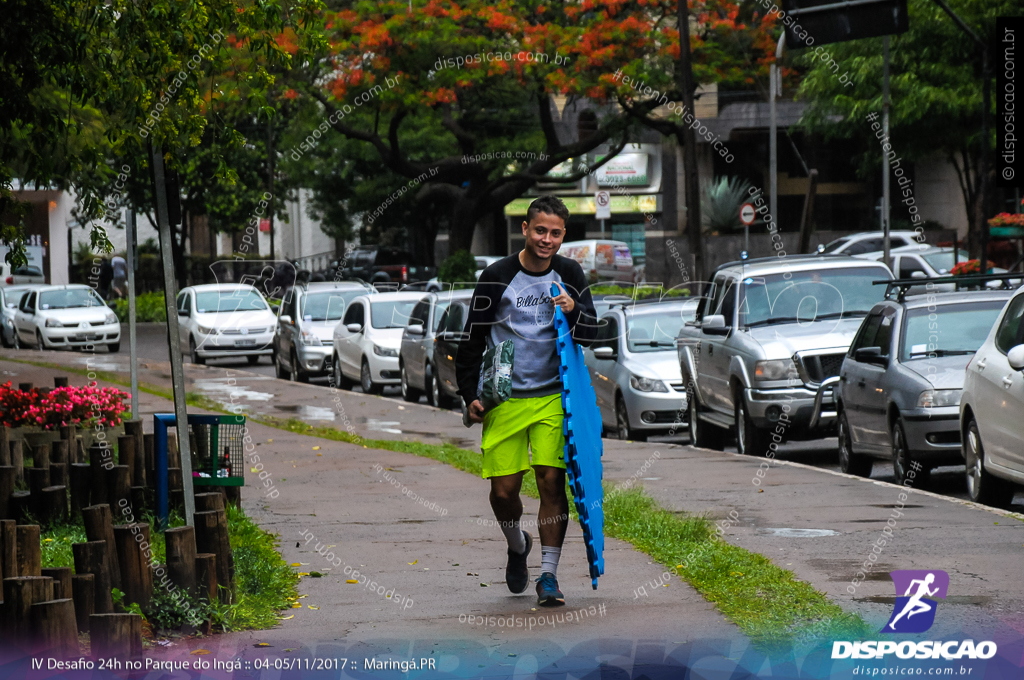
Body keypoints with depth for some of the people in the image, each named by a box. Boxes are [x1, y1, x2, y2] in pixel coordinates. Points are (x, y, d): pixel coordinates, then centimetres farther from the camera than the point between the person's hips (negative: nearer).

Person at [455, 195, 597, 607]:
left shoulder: (569, 275, 4)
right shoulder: (497, 278, -5)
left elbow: (591, 334, 8)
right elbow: (472, 340, 2)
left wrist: (574, 311, -13)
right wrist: (470, 395, -2)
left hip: (553, 397, 1)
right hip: (505, 399, -1)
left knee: (552, 482, -9)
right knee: (503, 491, -1)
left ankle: (548, 576, -1)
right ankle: (517, 545, 31)